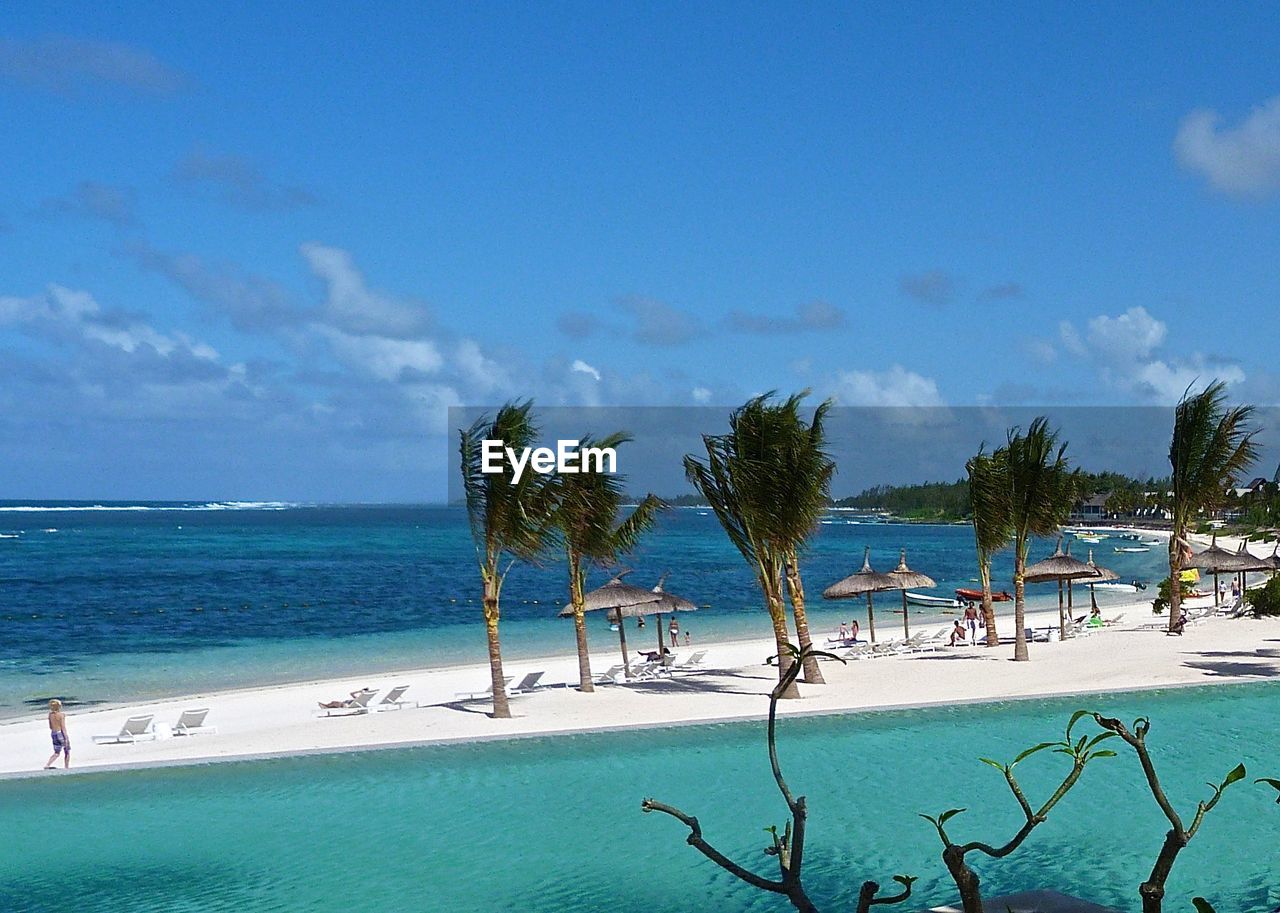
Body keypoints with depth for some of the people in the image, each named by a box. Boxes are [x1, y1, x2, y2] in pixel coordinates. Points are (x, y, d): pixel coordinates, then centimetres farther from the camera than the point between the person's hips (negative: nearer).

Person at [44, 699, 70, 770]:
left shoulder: (50, 715, 3)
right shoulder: (61, 715, -14)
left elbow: (50, 727, 9)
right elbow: (63, 727, -16)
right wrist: (66, 737, -14)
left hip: (53, 734, 6)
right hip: (61, 734, -6)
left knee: (56, 753, 13)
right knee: (67, 752, 10)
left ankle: (47, 765, -3)